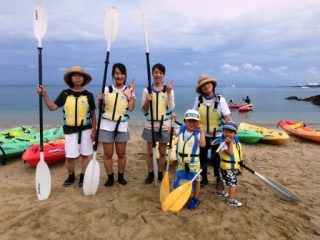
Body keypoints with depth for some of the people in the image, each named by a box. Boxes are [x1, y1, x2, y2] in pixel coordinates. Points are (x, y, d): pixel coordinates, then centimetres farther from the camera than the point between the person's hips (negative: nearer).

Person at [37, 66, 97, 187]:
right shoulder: (65, 94, 1)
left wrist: (94, 130, 0)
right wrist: (44, 95, -19)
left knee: (85, 154, 7)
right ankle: (71, 176, 27)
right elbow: (52, 107, -5)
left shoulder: (88, 95, -2)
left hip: (86, 129, 0)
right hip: (70, 129, 0)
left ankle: (83, 177, 25)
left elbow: (93, 114, 2)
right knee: (70, 156, 1)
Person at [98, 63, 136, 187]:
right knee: (108, 154, 6)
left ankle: (121, 176, 26)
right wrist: (100, 100, -14)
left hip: (122, 126, 0)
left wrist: (131, 92, -13)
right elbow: (101, 108, 6)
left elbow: (131, 108, -11)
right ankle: (110, 177, 22)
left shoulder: (129, 90, 1)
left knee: (121, 153, 10)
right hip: (107, 126, 1)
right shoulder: (107, 89, 3)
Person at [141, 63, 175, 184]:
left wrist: (168, 93, -15)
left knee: (162, 151, 9)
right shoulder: (147, 90, 1)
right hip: (150, 125, 0)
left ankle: (160, 174, 26)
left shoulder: (169, 90, 1)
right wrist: (147, 100, -17)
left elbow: (171, 108, -10)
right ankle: (150, 174, 24)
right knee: (150, 152, 8)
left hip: (164, 125, 0)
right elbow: (144, 110, 1)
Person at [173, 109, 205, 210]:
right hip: (181, 161, 4)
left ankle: (195, 199, 27)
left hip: (193, 162, -4)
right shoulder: (181, 129, -1)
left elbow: (202, 144, -30)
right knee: (179, 180, 15)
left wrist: (201, 131, -31)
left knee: (195, 180, 10)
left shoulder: (197, 133, -16)